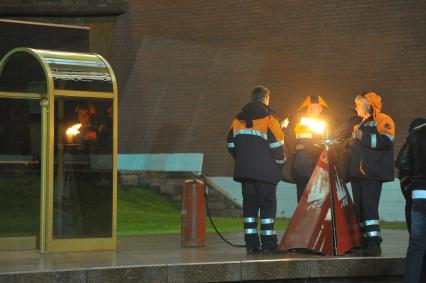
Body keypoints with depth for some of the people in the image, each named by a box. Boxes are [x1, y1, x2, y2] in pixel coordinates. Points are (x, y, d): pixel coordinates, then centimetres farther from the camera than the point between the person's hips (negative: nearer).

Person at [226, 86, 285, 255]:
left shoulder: (238, 119, 9)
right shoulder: (268, 118, -9)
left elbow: (231, 144, 13)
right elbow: (277, 144, -12)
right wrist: (280, 163, 3)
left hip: (244, 170, 5)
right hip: (265, 171, -5)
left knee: (249, 204, 9)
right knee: (268, 204, 0)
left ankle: (251, 244, 8)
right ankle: (268, 244, -2)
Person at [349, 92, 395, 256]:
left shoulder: (383, 121, -2)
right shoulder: (359, 125, 25)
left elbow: (385, 141, -20)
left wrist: (363, 137, -16)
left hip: (372, 174, -9)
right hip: (357, 173, 9)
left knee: (369, 207, -16)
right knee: (359, 209, 5)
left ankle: (373, 245, -18)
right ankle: (364, 244, 8)